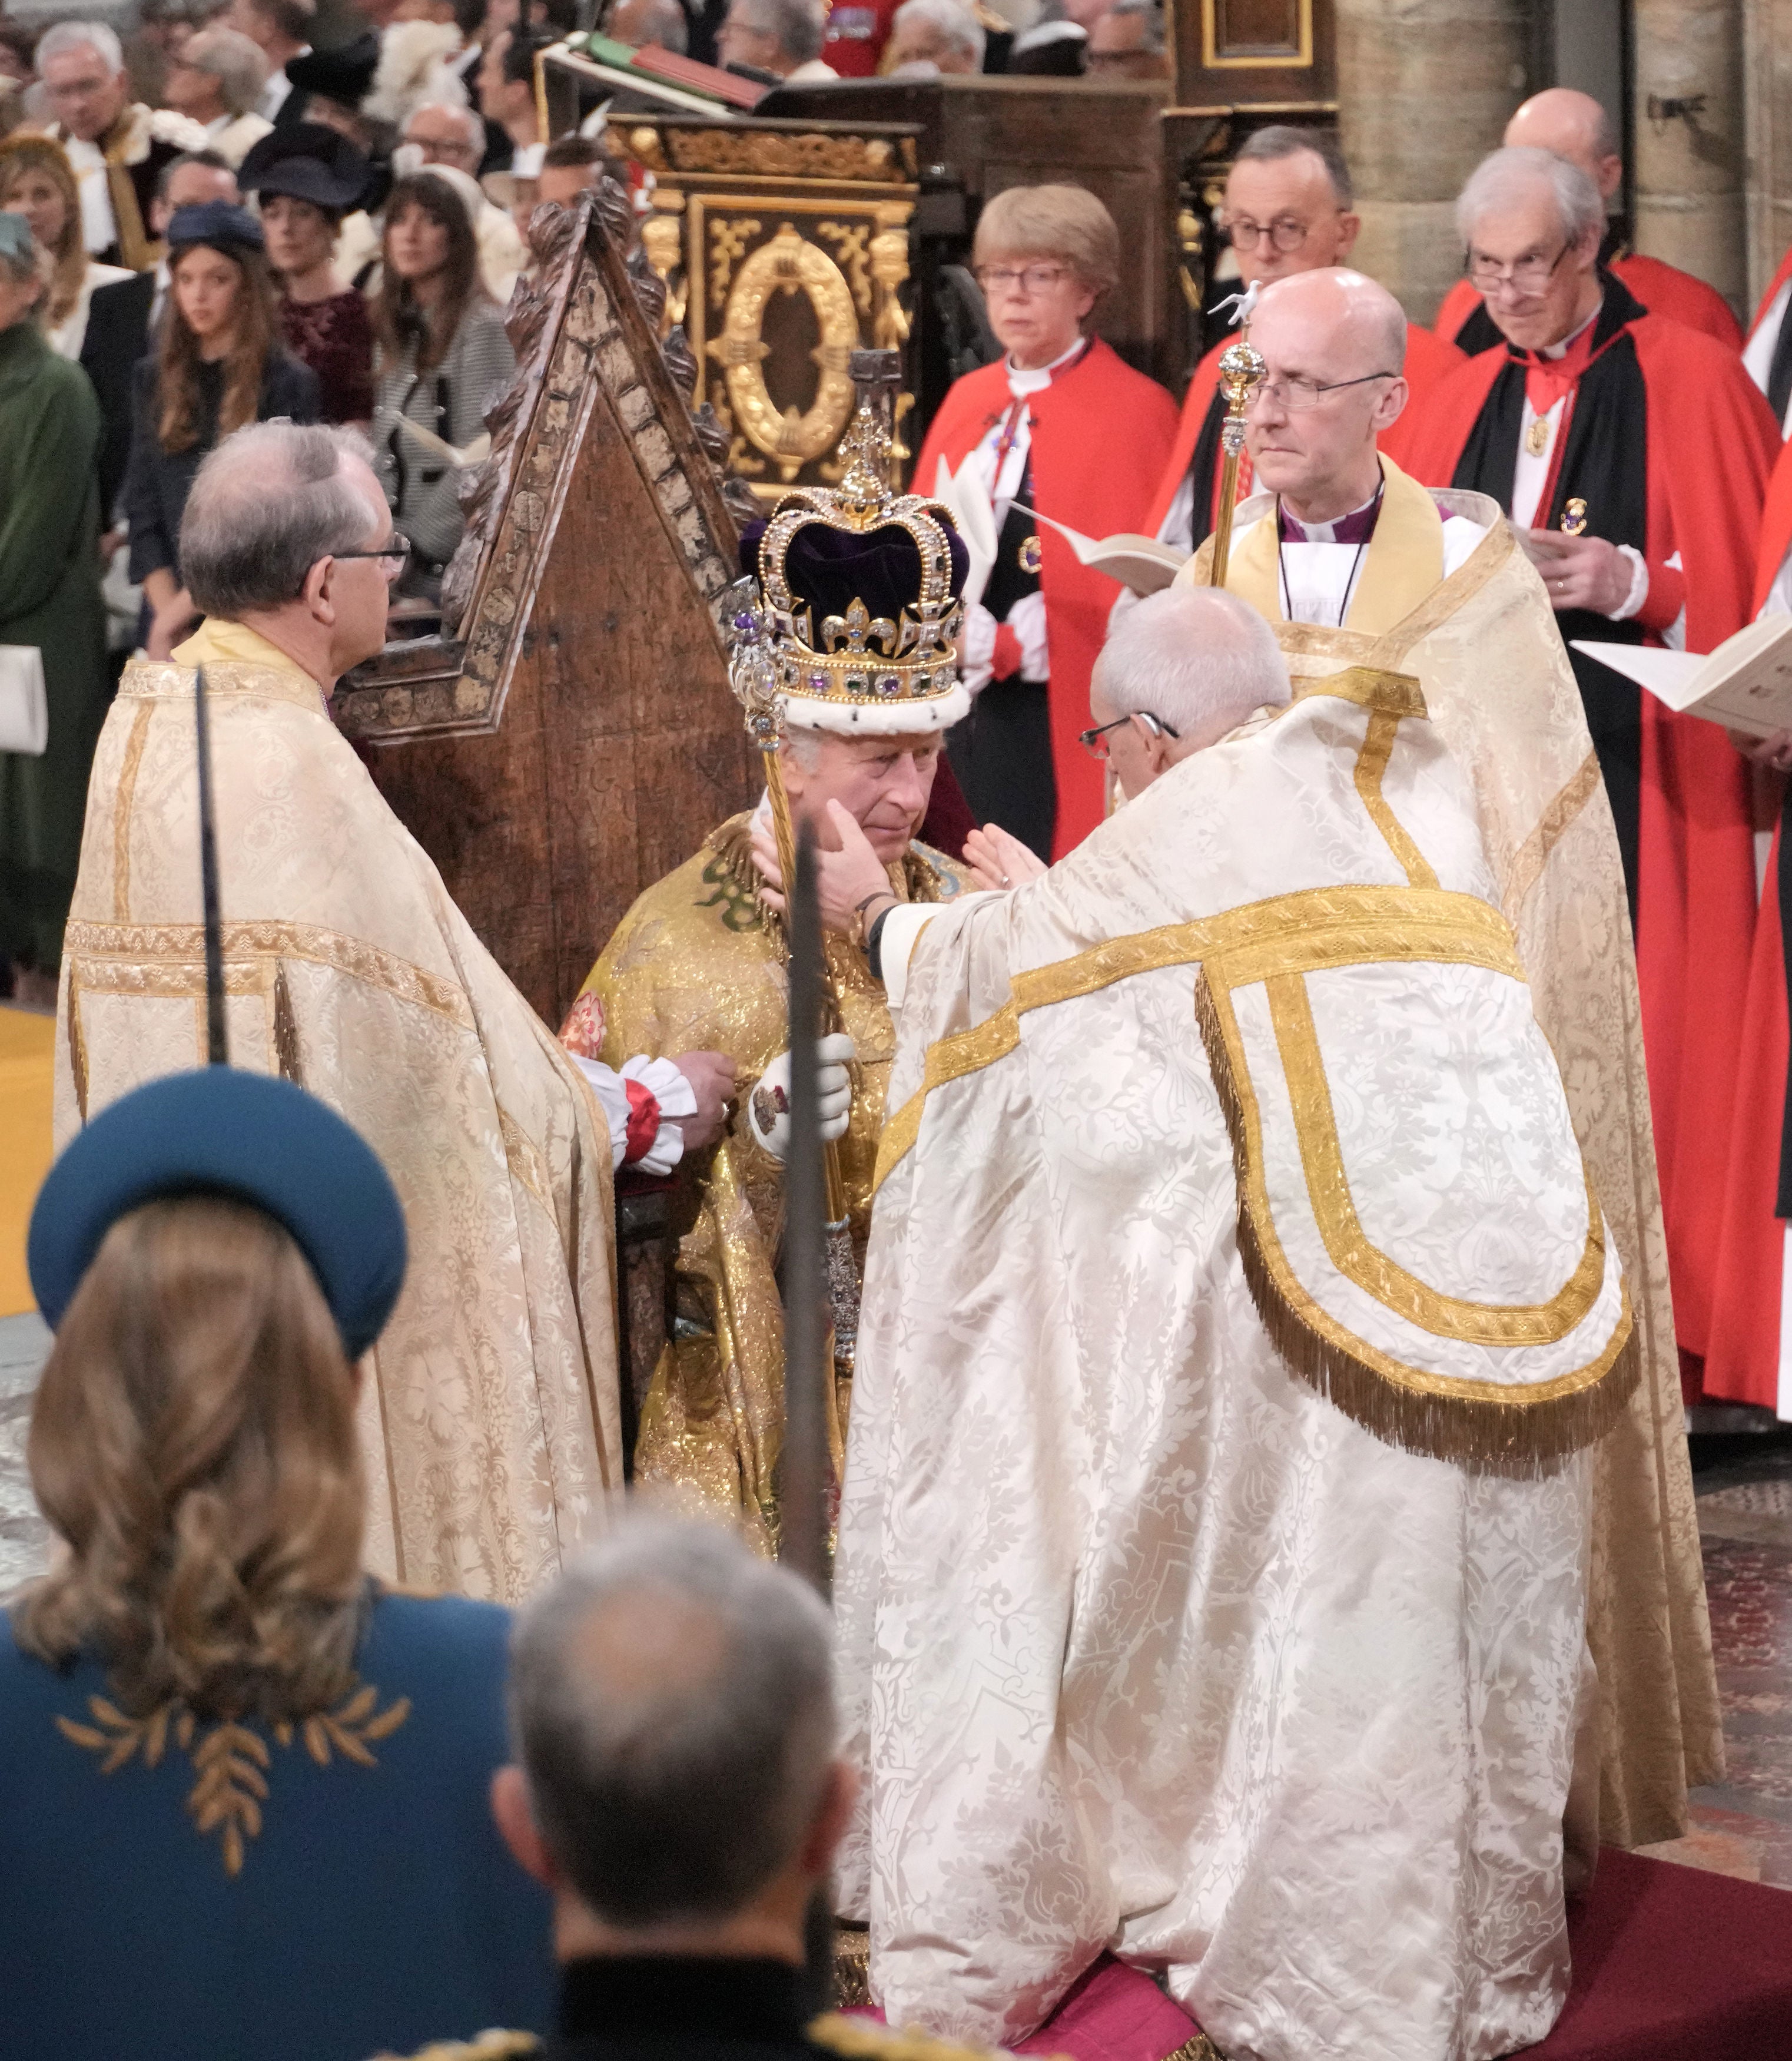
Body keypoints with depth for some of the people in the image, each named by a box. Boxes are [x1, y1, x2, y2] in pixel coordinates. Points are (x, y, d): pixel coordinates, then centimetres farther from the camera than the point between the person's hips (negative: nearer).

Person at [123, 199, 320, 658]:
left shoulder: (288, 384, -1)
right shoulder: (155, 380, 13)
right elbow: (142, 509, 10)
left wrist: (183, 608, -11)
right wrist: (167, 612, -4)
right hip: (167, 623, 4)